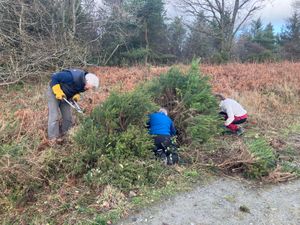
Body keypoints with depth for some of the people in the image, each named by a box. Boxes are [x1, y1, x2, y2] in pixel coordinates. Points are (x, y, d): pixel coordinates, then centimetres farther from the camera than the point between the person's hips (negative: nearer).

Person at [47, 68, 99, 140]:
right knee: (54, 116, -10)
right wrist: (58, 92, -32)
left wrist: (76, 95, -14)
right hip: (54, 92, -7)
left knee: (68, 117, 5)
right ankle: (53, 138, -2)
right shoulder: (72, 76, -37)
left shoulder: (83, 84, -13)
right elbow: (54, 77, -29)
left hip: (66, 96, 7)